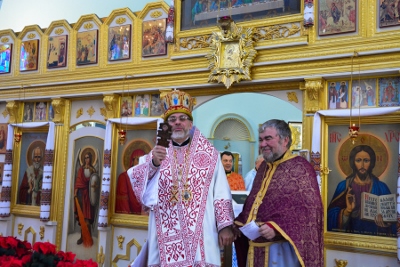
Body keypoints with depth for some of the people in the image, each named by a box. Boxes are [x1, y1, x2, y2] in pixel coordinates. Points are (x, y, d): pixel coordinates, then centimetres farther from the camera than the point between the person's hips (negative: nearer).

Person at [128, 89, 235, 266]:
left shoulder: (209, 154, 7)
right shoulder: (157, 153, 13)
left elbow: (221, 193, 2)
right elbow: (135, 180, 0)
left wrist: (225, 225, -6)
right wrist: (153, 164, -17)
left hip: (200, 233, -1)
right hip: (166, 234, 2)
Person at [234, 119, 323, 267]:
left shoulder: (299, 168, -9)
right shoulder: (263, 167, 14)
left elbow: (307, 210, -17)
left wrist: (276, 227, -25)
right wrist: (238, 225, 8)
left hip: (280, 248, -7)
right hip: (257, 247, 7)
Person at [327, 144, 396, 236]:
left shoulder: (382, 188, 3)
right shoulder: (343, 186, 2)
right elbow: (331, 216, -3)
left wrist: (383, 220, -13)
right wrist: (347, 210, -18)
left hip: (374, 235, 1)